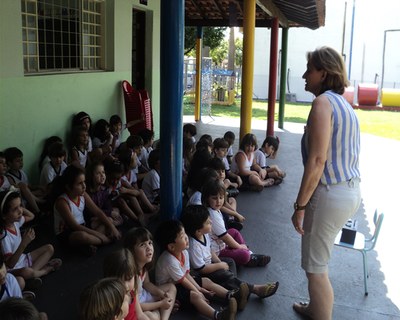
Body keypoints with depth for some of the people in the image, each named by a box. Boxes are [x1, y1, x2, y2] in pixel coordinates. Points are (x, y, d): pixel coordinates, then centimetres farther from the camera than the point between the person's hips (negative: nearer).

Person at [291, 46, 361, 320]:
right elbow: (346, 154, 13)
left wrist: (300, 206, -18)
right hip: (351, 190, 10)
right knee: (318, 260, 25)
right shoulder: (343, 103, 12)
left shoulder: (323, 102, -16)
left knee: (315, 267, 5)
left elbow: (317, 160, -22)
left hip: (330, 193, -10)